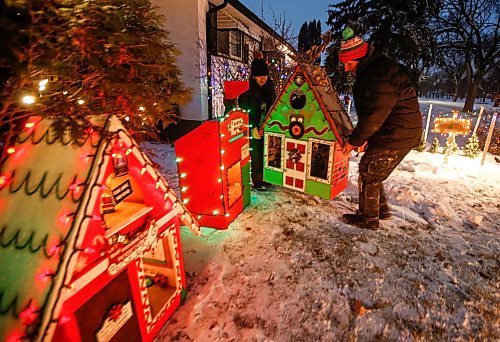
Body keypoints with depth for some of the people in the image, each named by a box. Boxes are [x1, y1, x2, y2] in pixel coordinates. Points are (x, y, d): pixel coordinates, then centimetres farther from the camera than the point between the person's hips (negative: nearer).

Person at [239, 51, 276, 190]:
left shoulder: (270, 87, 6)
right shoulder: (247, 91, -10)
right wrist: (252, 128, -18)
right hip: (254, 129, -4)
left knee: (266, 153, 9)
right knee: (256, 154, 1)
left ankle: (265, 177, 25)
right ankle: (257, 181, 14)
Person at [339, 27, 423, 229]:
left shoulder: (382, 76, -22)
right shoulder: (370, 71, 12)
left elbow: (374, 115, -24)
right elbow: (368, 112, 14)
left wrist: (354, 140, -15)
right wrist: (363, 137, 9)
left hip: (397, 136, -10)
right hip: (399, 134, 10)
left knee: (368, 173, -3)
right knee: (372, 172, 16)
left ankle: (368, 218, 11)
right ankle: (381, 210, 31)